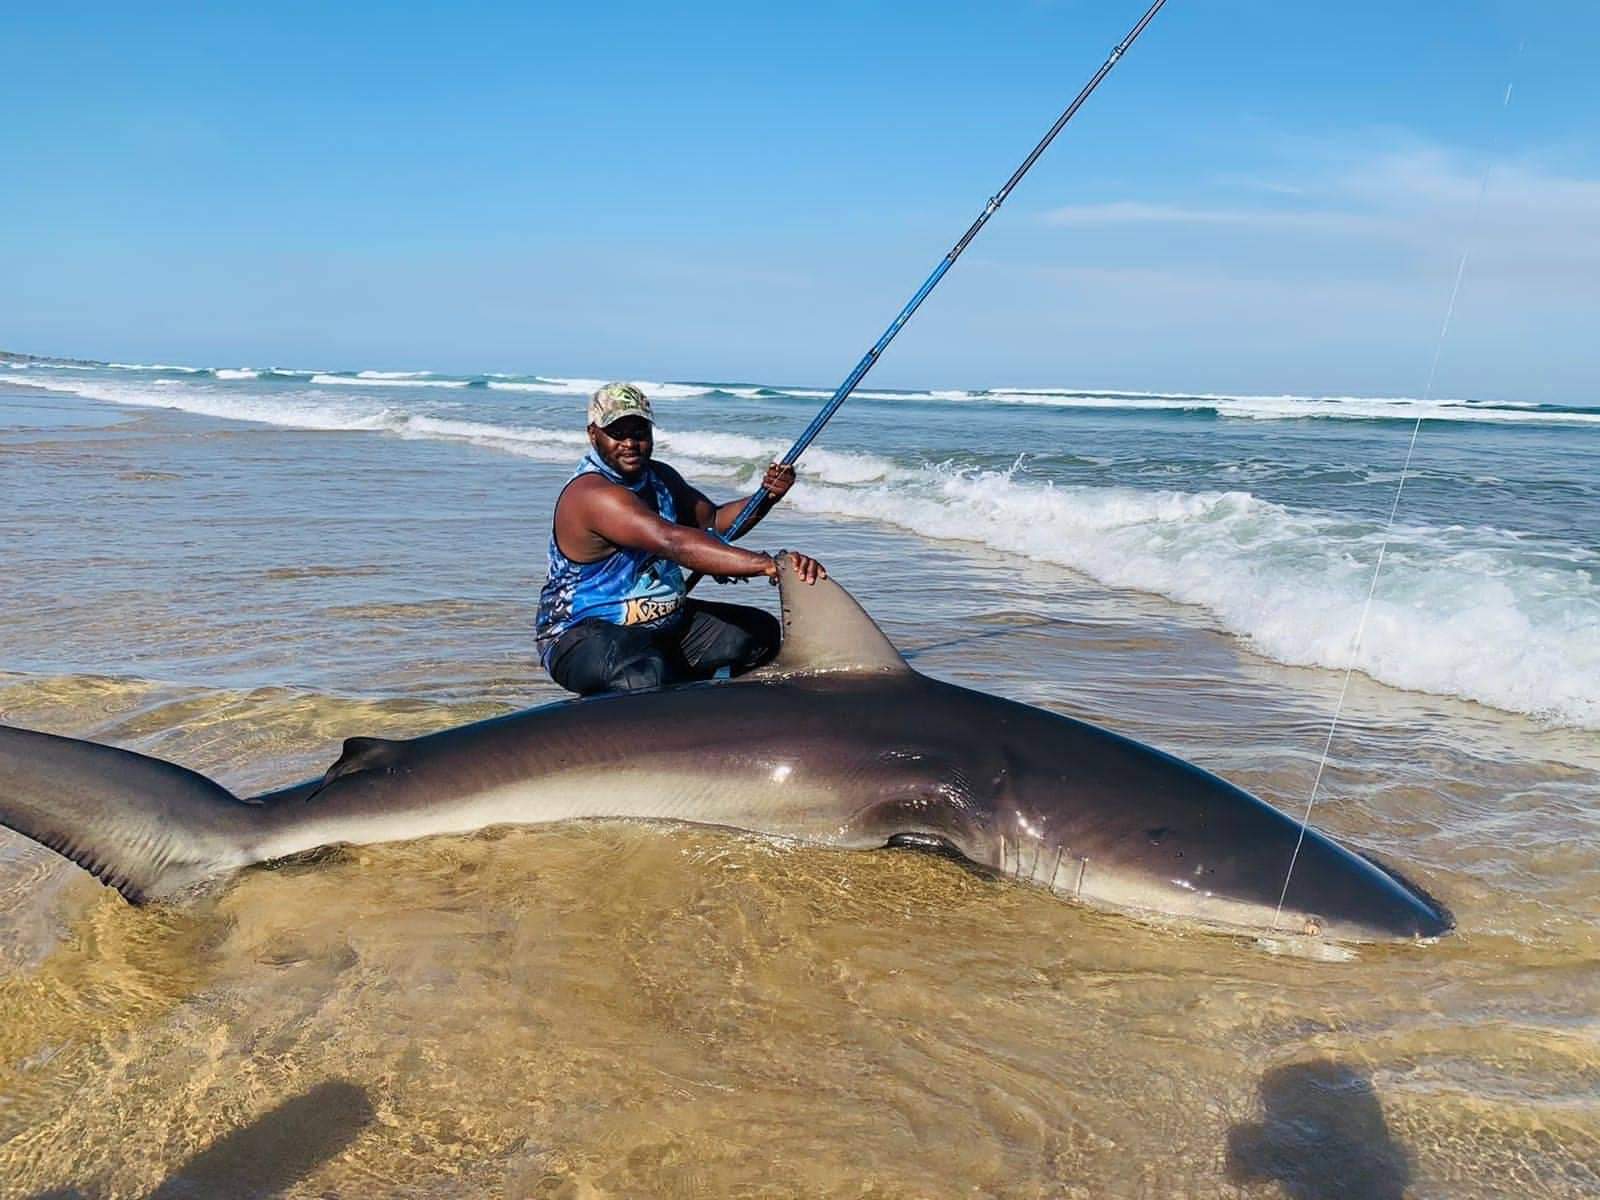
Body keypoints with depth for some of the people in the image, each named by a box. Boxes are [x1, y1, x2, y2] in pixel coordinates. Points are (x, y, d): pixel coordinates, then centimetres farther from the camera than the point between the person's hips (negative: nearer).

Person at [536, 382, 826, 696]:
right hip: (583, 634, -9)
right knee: (645, 677, -41)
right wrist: (768, 564, -46)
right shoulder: (593, 494, -24)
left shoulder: (659, 477, 7)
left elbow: (712, 521, 17)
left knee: (760, 630, 0)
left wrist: (765, 495, -4)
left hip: (663, 623, 9)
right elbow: (674, 543, -38)